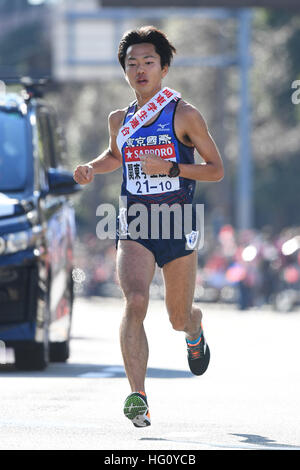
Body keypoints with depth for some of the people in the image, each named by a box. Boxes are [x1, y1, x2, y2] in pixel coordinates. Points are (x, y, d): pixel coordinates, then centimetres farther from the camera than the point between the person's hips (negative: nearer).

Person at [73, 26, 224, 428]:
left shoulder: (184, 115, -5)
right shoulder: (120, 120, 8)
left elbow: (216, 169, -4)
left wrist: (169, 168, -17)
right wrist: (92, 168, 9)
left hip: (178, 227, -1)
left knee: (179, 319, 12)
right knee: (135, 302, -24)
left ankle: (195, 331, 53)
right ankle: (138, 398, -29)